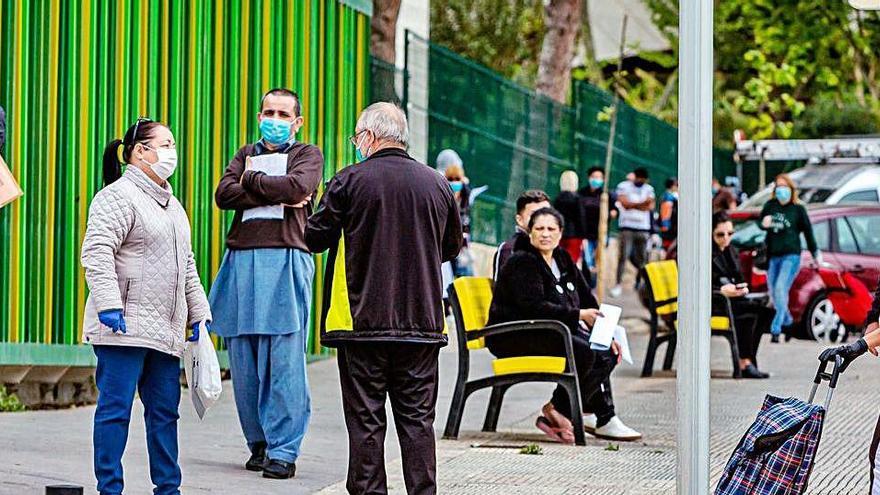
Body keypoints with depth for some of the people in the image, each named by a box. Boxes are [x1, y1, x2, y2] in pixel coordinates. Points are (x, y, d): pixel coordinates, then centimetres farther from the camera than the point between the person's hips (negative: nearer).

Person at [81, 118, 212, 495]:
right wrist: (108, 305, -25)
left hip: (165, 332, 9)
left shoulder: (172, 205, 22)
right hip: (125, 327, -9)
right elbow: (96, 252, -17)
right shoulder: (118, 196, -7)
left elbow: (186, 266, 28)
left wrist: (198, 314, 24)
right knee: (116, 407, -5)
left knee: (164, 410, 9)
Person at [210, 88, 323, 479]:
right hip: (241, 262, 4)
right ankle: (259, 444, 12)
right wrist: (276, 197, -6)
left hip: (285, 261, -4)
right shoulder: (246, 155, 23)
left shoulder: (308, 155, 13)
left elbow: (297, 186, -9)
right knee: (243, 362, 3)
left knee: (283, 361, -9)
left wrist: (251, 180, 3)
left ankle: (283, 450, -7)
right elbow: (224, 194, 4)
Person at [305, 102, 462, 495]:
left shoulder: (350, 181, -7)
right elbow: (451, 246, 16)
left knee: (365, 419, 2)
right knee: (417, 418, 7)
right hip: (422, 322, 3)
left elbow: (314, 237, -1)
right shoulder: (436, 184, 4)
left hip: (363, 322, -3)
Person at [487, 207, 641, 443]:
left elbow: (587, 300, 18)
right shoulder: (522, 262, -12)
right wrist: (578, 315, -25)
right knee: (584, 352, -27)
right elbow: (534, 307, -24)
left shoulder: (563, 260, 14)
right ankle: (558, 410, -12)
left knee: (607, 354, -8)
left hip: (551, 333, 9)